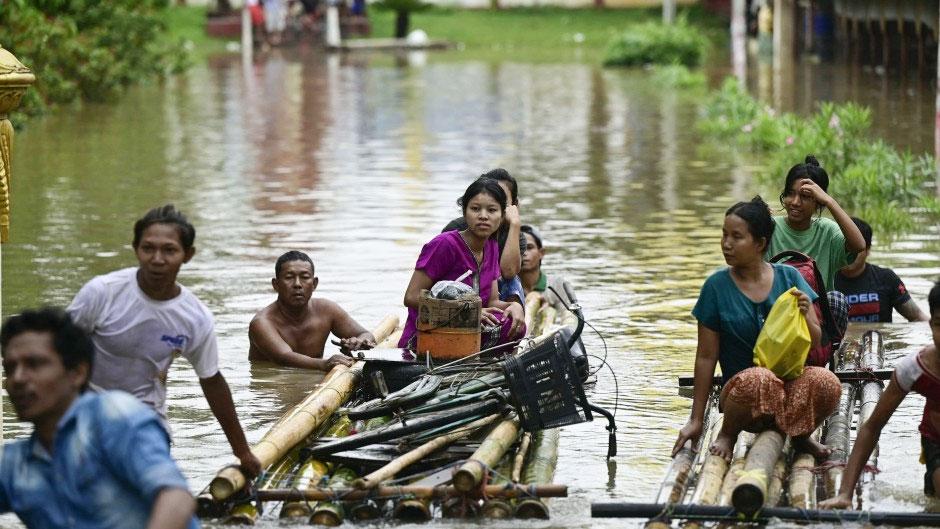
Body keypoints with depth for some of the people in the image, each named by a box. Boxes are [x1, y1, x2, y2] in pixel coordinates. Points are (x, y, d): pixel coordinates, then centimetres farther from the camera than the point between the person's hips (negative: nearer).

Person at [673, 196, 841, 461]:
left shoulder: (788, 277, 4)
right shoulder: (717, 286, -2)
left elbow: (815, 343, 9)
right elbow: (706, 357, 1)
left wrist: (805, 315, -14)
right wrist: (696, 420, 1)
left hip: (791, 383, 2)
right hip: (740, 387, -2)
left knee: (827, 382, -32)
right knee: (758, 380, -39)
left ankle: (800, 435, 1)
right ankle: (727, 434, -7)